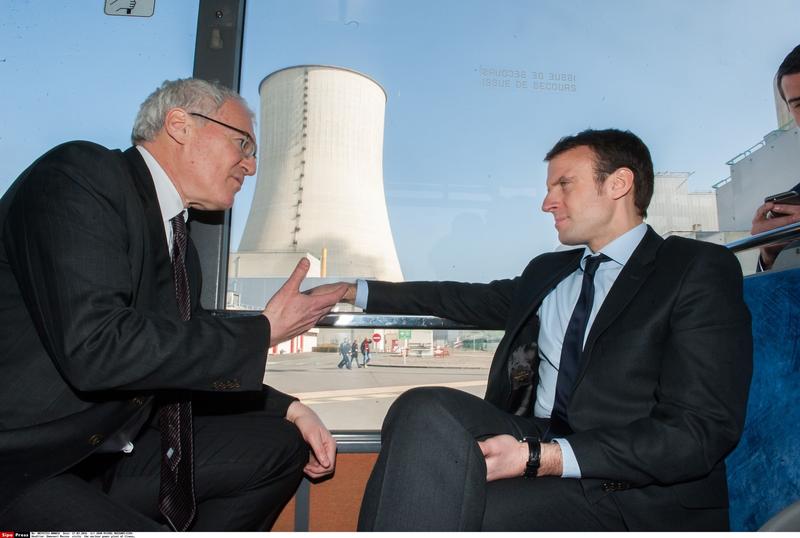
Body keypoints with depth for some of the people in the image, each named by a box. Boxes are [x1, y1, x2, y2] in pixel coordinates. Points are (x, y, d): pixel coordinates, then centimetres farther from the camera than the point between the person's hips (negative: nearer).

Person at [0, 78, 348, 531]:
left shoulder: (179, 243, 9)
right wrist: (263, 332, -20)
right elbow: (94, 346, -28)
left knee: (283, 446, 6)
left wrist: (289, 409, 5)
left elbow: (184, 367, 15)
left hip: (105, 454, 8)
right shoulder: (79, 174, -14)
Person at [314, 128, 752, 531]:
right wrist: (354, 293, 21)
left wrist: (545, 458, -21)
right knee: (426, 410, -25)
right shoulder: (546, 271, 20)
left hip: (636, 495, -5)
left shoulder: (700, 269, -1)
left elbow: (703, 432, -11)